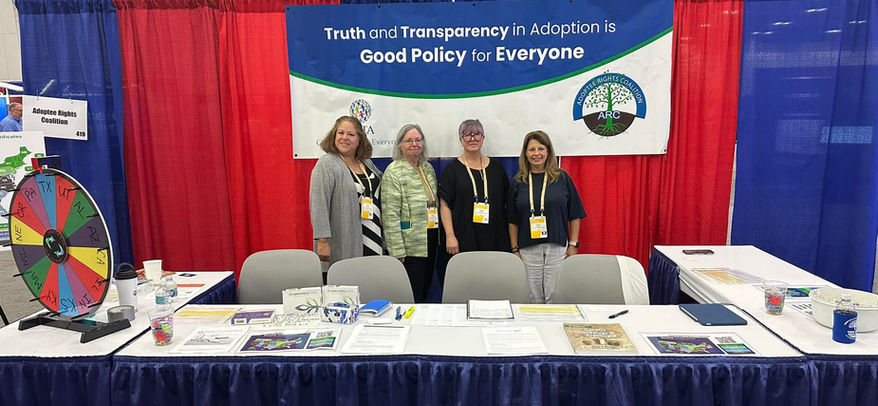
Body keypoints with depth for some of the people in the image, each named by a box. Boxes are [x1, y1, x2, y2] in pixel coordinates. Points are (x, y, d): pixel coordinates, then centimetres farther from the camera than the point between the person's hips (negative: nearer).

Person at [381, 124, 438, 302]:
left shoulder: (428, 168, 12)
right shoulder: (393, 172, -9)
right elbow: (390, 215, -14)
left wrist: (440, 236, 13)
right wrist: (397, 251, -18)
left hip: (430, 242, 7)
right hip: (409, 247, -7)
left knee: (425, 292, 15)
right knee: (412, 297, -2)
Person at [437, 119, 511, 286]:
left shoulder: (496, 167, 12)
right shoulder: (452, 169, 3)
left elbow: (505, 201, 16)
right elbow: (444, 205, -2)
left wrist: (508, 240, 10)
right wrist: (450, 236, -12)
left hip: (493, 239, 3)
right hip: (462, 240, -3)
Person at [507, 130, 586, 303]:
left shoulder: (562, 178, 3)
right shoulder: (518, 182, 6)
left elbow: (575, 215, 5)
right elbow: (513, 221, 8)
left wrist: (573, 244, 0)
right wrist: (515, 249, 4)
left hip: (558, 247, -1)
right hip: (528, 249, 1)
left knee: (554, 297, 2)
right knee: (534, 299, 6)